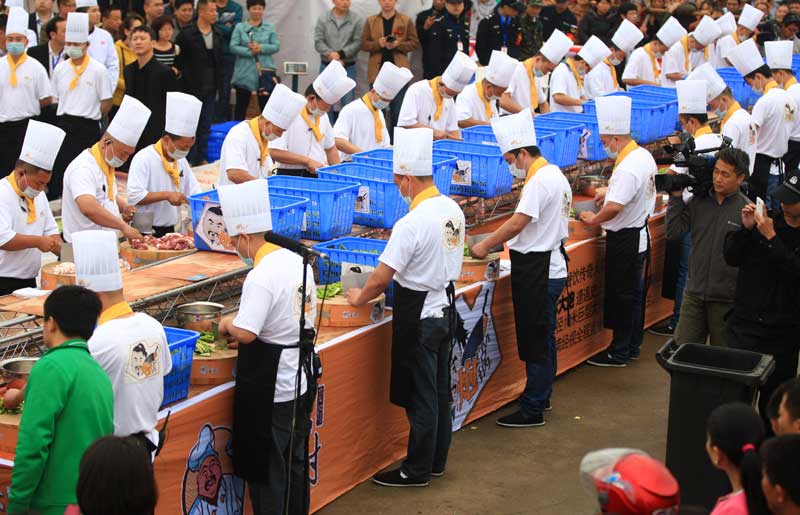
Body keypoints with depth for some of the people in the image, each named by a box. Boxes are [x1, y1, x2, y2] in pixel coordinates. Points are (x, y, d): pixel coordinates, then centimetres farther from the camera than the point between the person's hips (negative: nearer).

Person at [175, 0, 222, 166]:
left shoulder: (217, 34, 7)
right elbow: (177, 59, -6)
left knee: (205, 126, 11)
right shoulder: (186, 34, -10)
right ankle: (190, 160, 7)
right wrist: (184, 76, -9)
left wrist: (219, 83, 7)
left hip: (210, 88, 5)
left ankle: (201, 158, 19)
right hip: (193, 88, -5)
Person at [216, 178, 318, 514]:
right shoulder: (298, 261, 4)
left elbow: (245, 333, -27)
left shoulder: (261, 277, -23)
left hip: (271, 388, -9)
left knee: (268, 466, 5)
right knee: (295, 459, 20)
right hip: (301, 379, 9)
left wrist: (228, 325, -5)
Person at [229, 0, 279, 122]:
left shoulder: (270, 28, 5)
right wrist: (250, 51, -18)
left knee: (265, 103, 1)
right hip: (244, 72, 0)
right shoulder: (240, 27, 3)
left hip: (265, 70, 0)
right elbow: (233, 47, -5)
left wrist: (261, 48, -17)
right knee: (241, 104, 9)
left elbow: (276, 46, -2)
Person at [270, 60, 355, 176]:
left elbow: (330, 148, 24)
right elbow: (275, 152, -18)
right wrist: (308, 161, -16)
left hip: (319, 176, 7)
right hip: (291, 176, -7)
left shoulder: (323, 116, 13)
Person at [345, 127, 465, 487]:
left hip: (418, 317, -8)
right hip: (445, 305, 8)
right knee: (439, 390, 17)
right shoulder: (453, 209, 1)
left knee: (420, 396, 3)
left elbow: (381, 278, -20)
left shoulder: (411, 224, -24)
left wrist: (360, 298, -2)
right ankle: (436, 462, 29)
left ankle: (417, 470, 15)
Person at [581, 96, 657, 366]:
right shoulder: (644, 155, 5)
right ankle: (632, 346, 28)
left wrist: (594, 219, -14)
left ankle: (619, 352, 11)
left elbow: (614, 208, -31)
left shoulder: (627, 167, -26)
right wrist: (611, 190, 20)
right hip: (640, 235, 10)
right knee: (633, 291, 17)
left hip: (625, 240, -10)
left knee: (621, 294, 1)